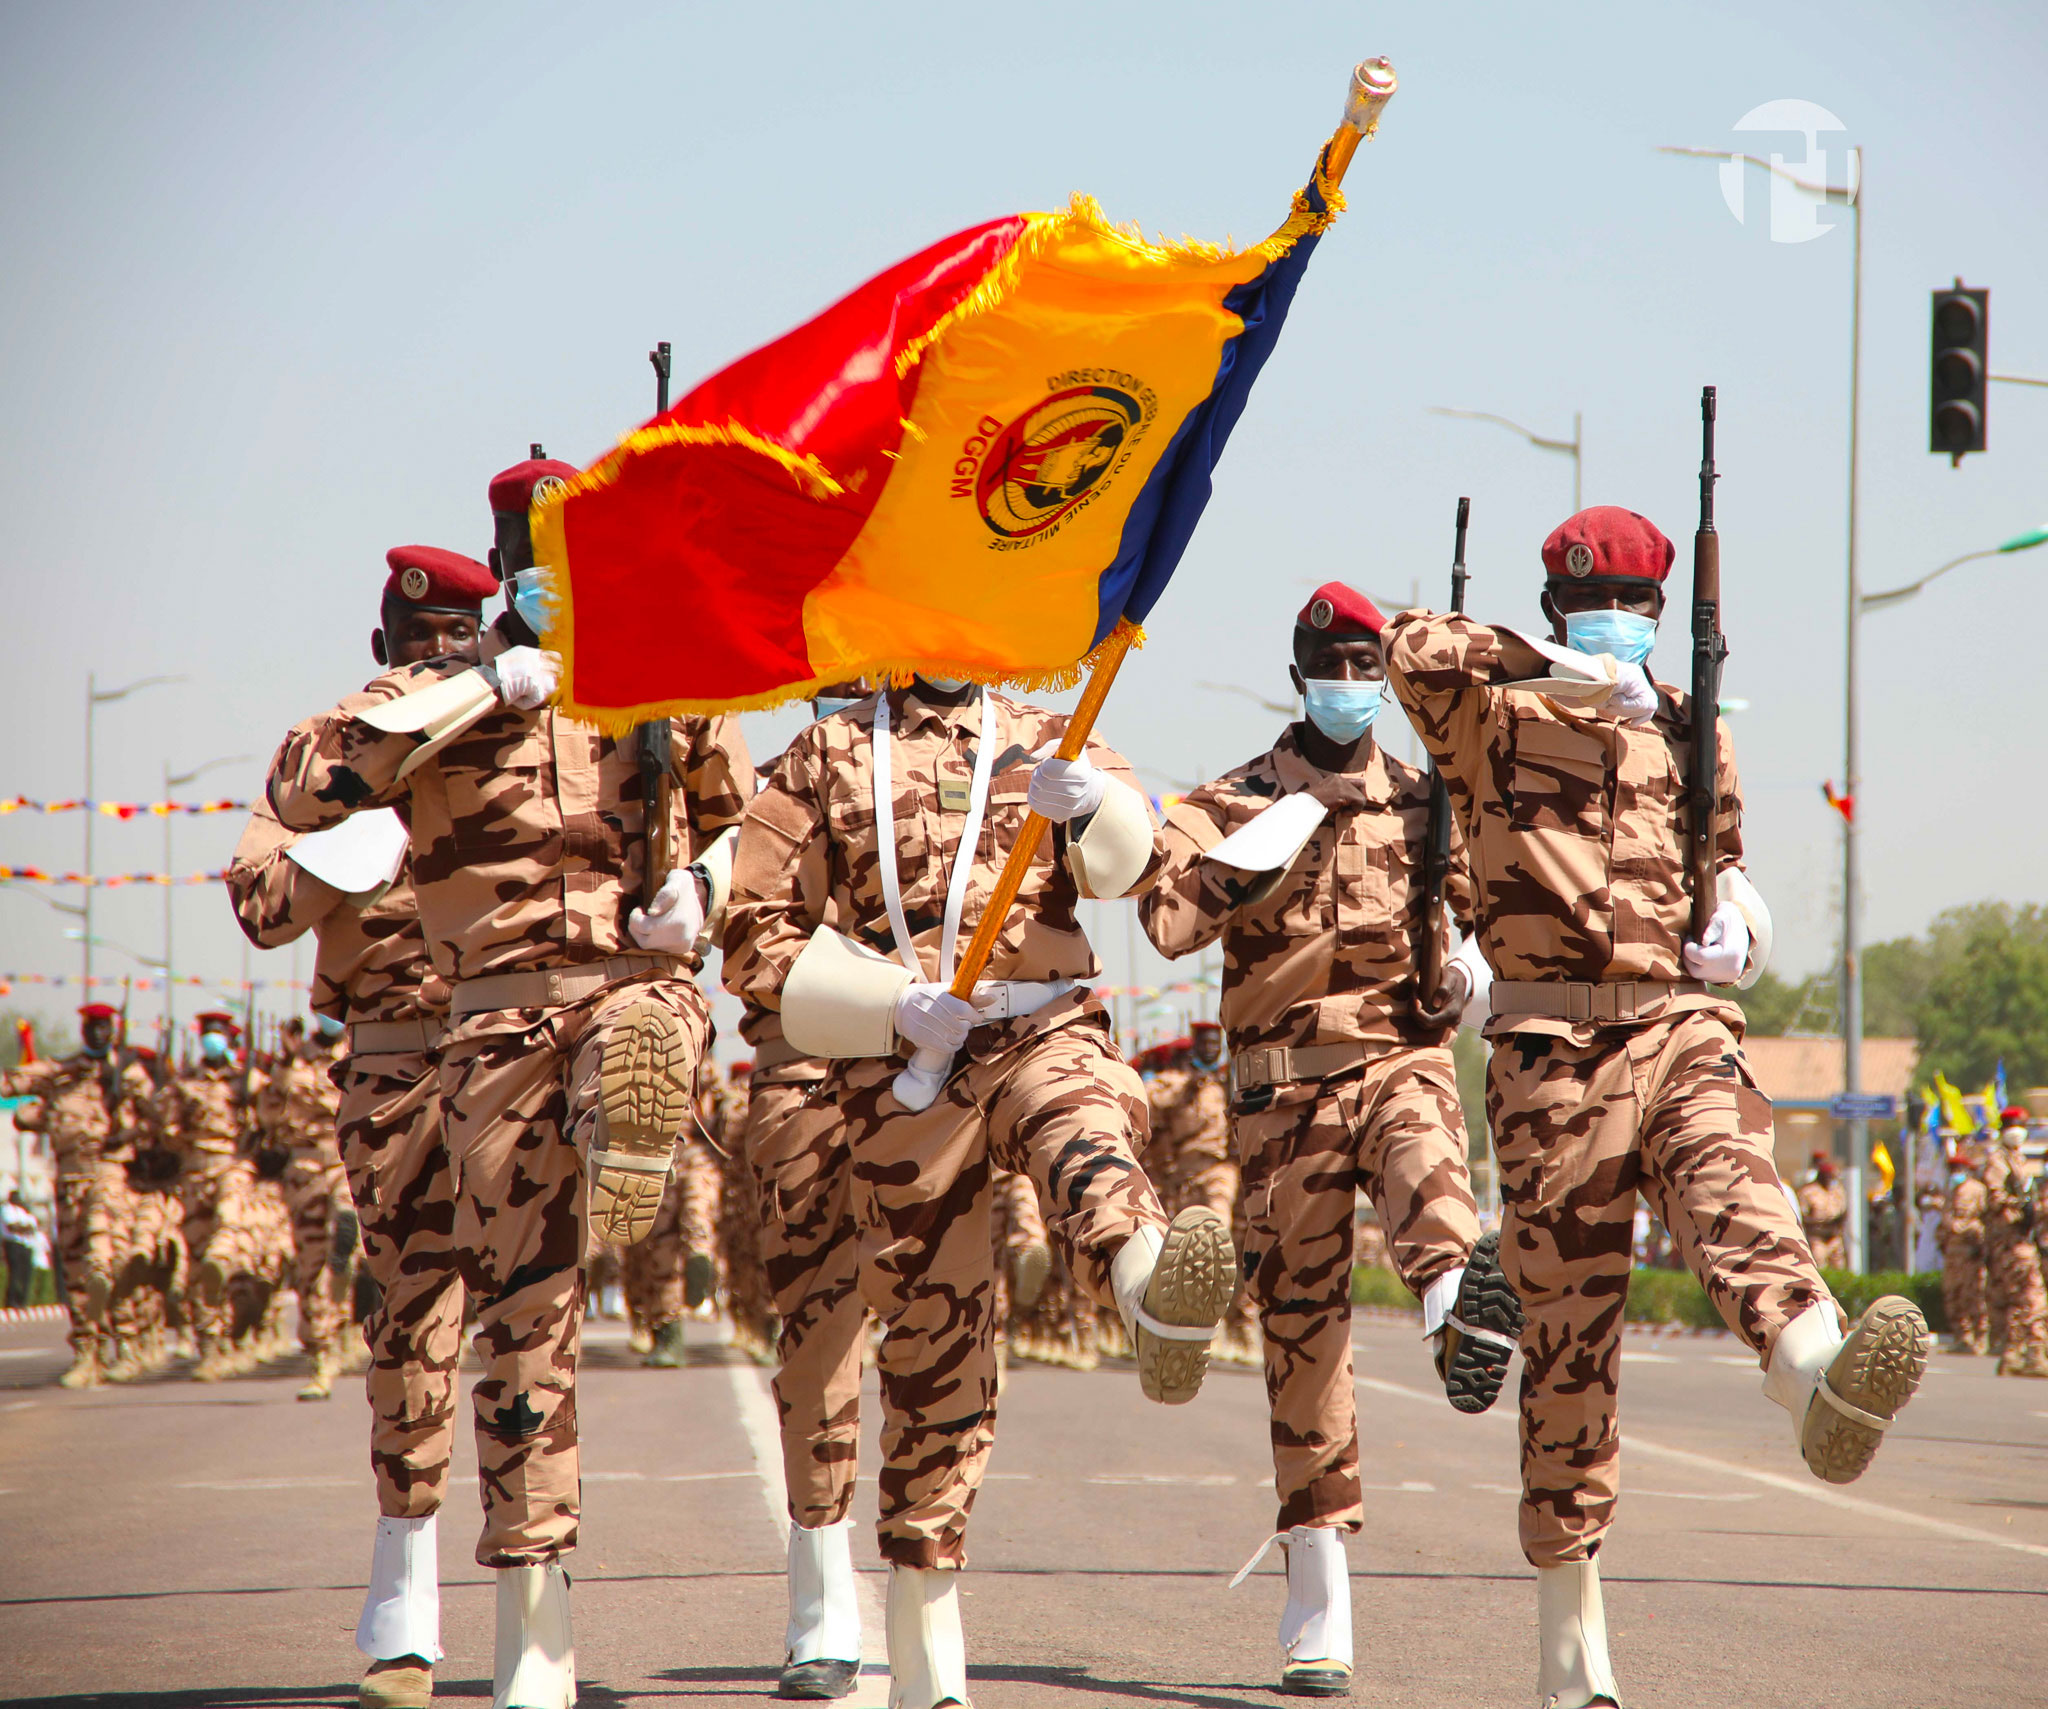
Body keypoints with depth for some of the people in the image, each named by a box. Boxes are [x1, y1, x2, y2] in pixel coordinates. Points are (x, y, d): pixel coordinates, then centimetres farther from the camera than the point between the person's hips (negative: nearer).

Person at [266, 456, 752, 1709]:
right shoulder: (440, 697, 8)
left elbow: (745, 817, 29)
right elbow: (300, 787, -9)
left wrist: (703, 887, 4)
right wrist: (487, 690, -11)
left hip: (645, 983, 0)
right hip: (503, 1013, 0)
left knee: (634, 1047, -45)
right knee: (524, 1314, -1)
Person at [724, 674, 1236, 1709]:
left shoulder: (1043, 742, 19)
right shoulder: (826, 757, 16)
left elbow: (1132, 856, 0)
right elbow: (757, 936, 8)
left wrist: (1088, 803, -25)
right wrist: (891, 1003, -7)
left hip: (1043, 1031, 0)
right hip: (900, 1075, 0)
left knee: (1082, 1133, -36)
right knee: (930, 1342, 1)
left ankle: (1155, 1293, -72)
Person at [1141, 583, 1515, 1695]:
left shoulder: (1427, 804, 15)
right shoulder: (1234, 803, 8)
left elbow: (1488, 912, 28)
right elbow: (1169, 917, -10)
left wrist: (1467, 971, 5)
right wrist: (1297, 815, -12)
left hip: (1404, 1054, 1)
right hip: (1286, 1084, -1)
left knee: (1424, 1157, -37)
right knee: (1301, 1327, -1)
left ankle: (1463, 1312, -71)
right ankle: (1318, 1614, 7)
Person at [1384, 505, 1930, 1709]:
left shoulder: (1693, 731, 21)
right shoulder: (1493, 716, 8)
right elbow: (1413, 648, -12)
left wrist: (1730, 913, 13)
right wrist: (1566, 669, -18)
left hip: (1683, 1022, 2)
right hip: (1555, 1042, -2)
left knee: (1733, 1188, -30)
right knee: (1570, 1318, -1)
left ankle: (1820, 1378, -64)